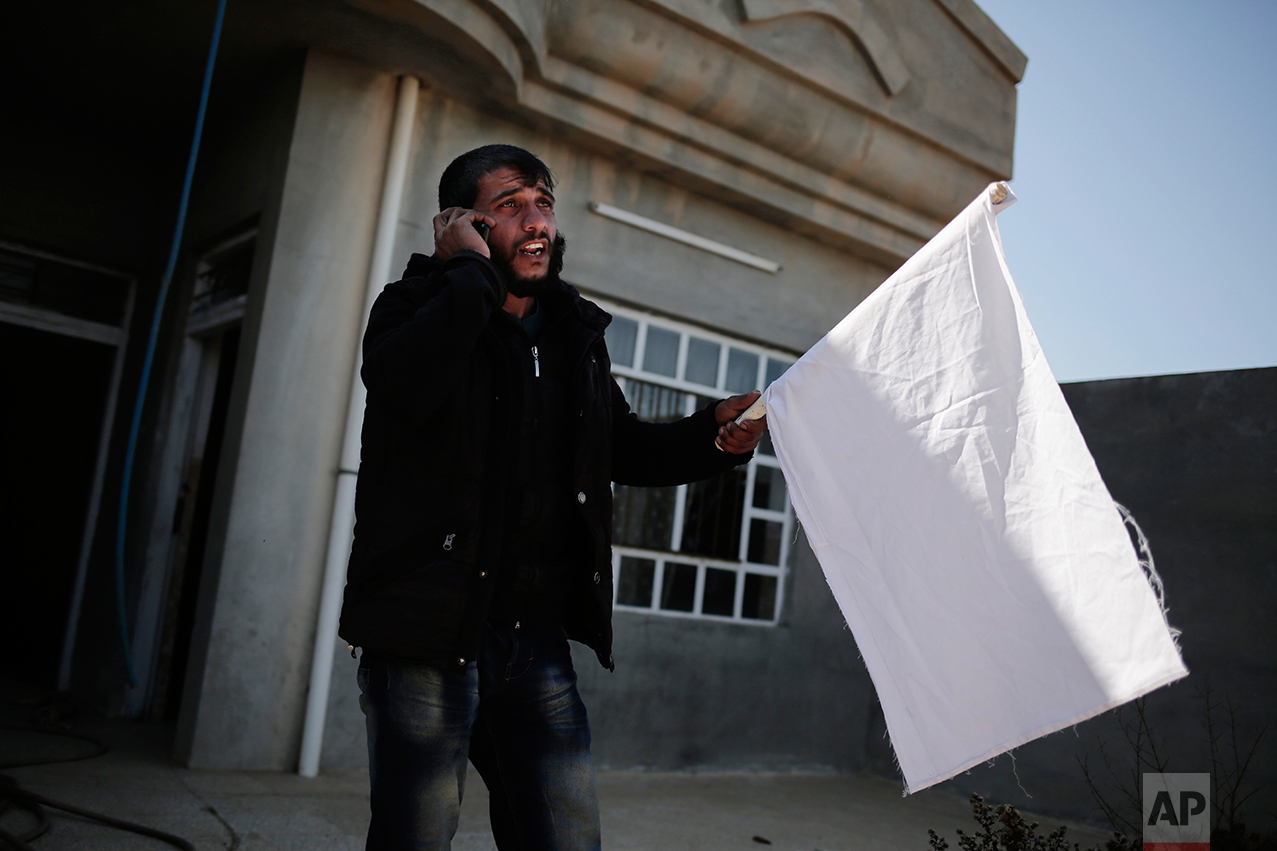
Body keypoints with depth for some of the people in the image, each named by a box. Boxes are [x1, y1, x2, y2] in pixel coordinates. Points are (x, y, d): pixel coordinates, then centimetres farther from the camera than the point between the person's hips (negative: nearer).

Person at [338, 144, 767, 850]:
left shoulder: (576, 334, 16)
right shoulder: (417, 306, -1)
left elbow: (624, 448, 24)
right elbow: (406, 387, -25)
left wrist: (714, 435, 6)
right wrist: (471, 271, -13)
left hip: (537, 640, 5)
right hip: (427, 632, -5)